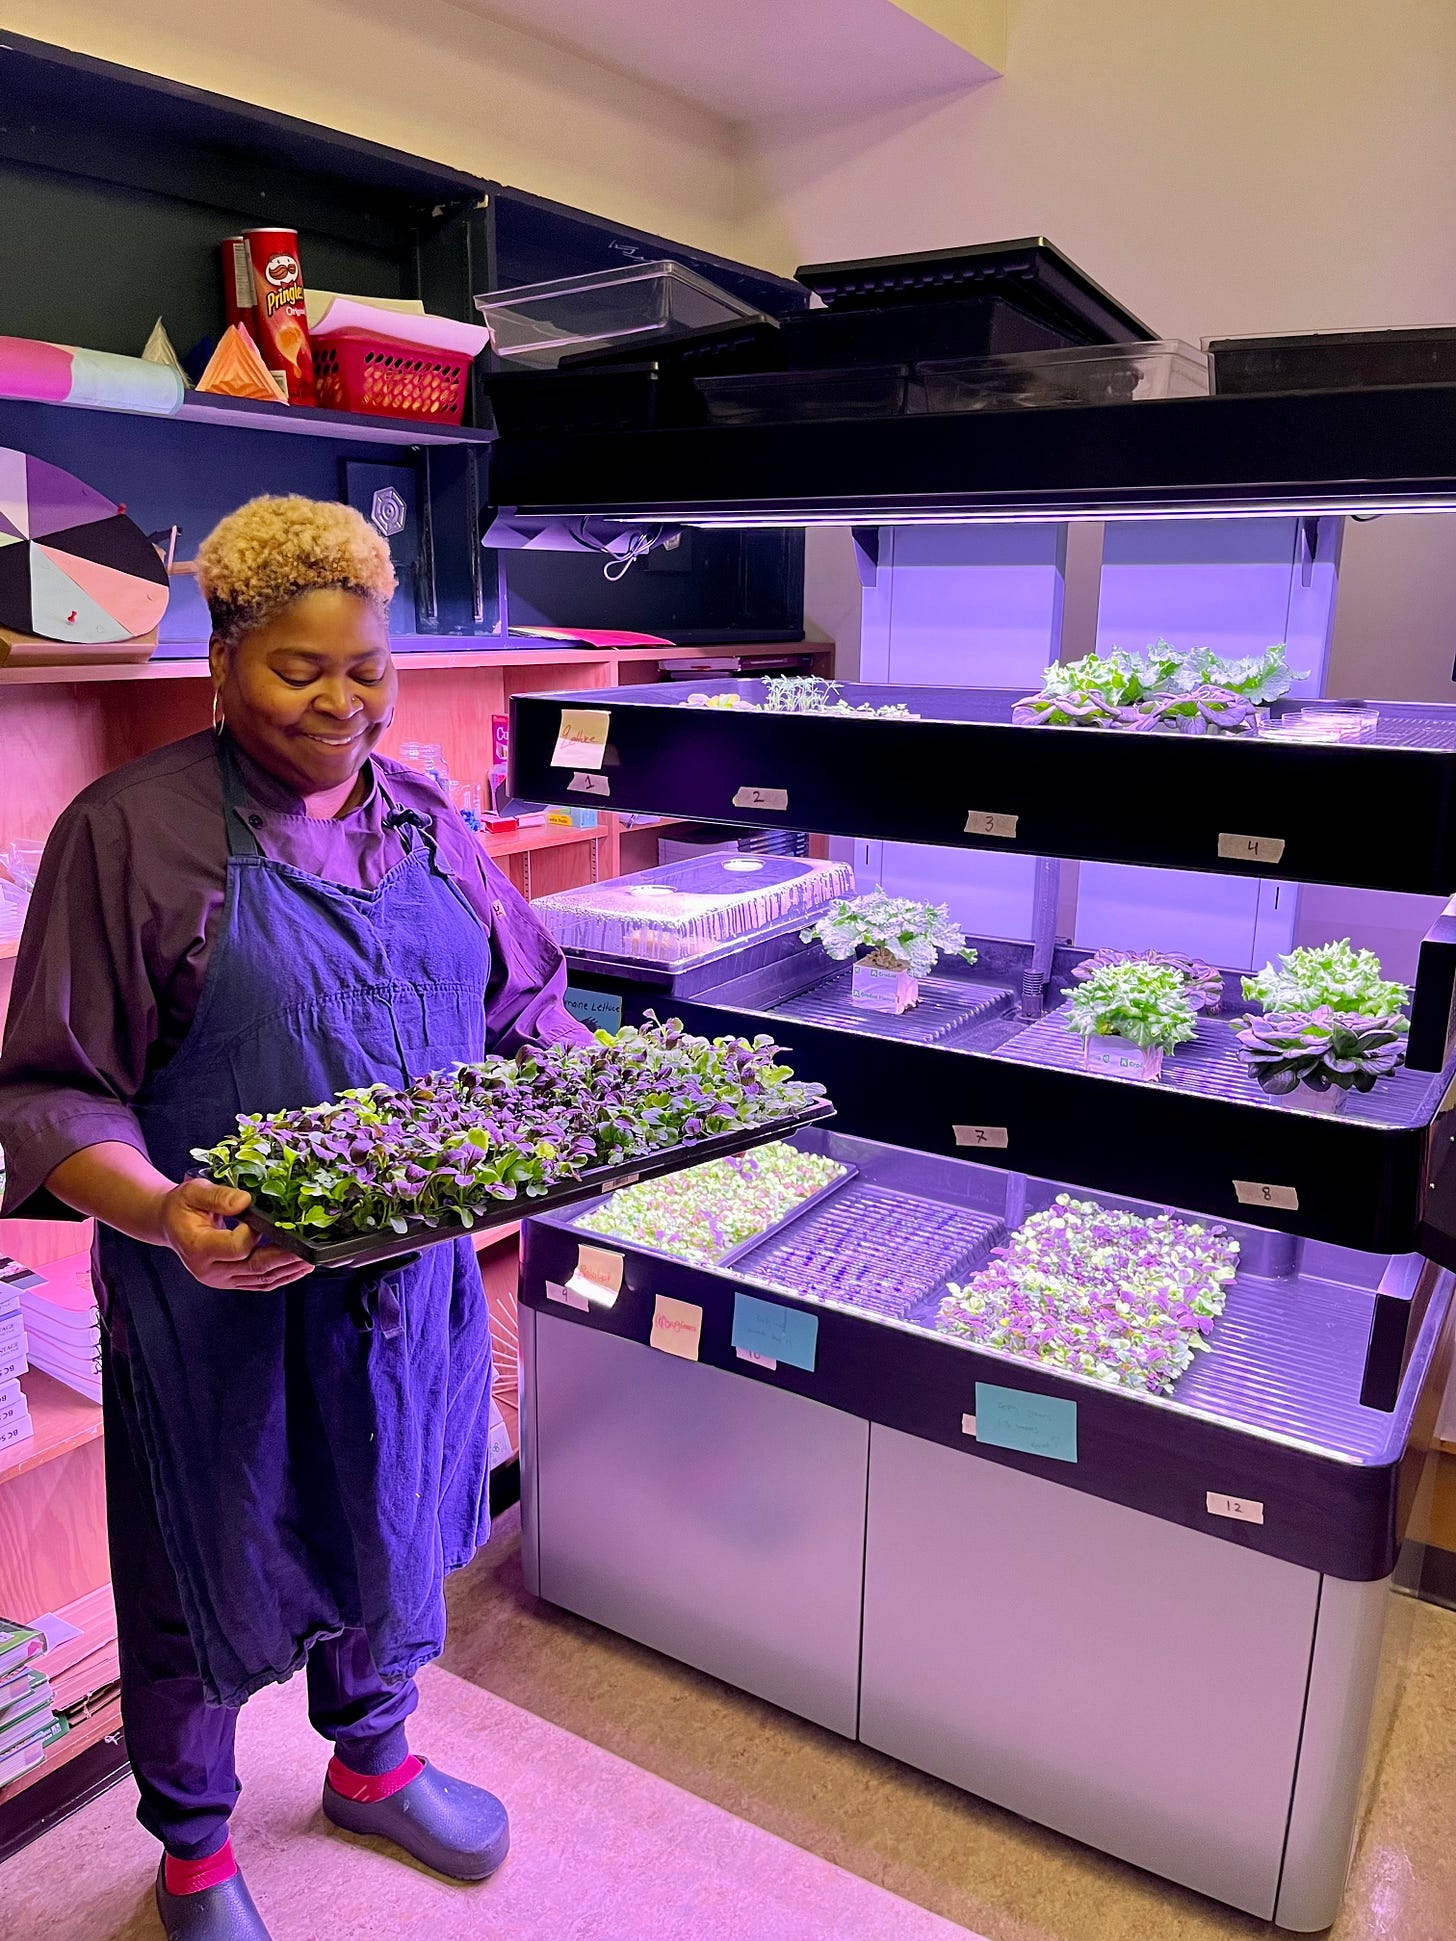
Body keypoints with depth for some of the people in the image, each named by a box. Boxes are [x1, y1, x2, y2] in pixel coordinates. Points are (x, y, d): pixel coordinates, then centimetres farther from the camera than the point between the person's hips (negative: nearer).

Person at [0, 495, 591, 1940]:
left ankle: (371, 1760, 54)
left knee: (393, 1536, 24)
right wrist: (164, 1215, -30)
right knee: (208, 1574, 16)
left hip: (411, 1277, 5)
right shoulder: (131, 830, -12)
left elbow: (527, 1002, 12)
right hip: (222, 1291, -4)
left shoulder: (426, 821, 4)